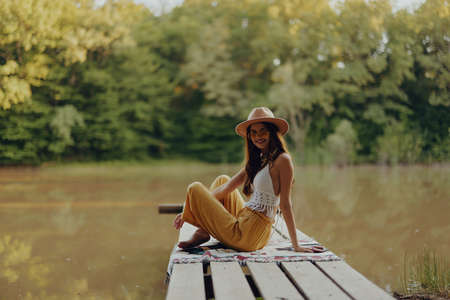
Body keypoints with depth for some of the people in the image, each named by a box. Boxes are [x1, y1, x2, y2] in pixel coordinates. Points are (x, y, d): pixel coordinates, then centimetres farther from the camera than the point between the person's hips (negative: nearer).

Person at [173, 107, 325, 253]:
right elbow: (226, 188, 12)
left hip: (249, 235, -9)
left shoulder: (282, 160, -15)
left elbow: (285, 205, -17)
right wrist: (187, 211, 11)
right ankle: (202, 231, 10)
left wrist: (296, 245, -14)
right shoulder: (257, 160, 11)